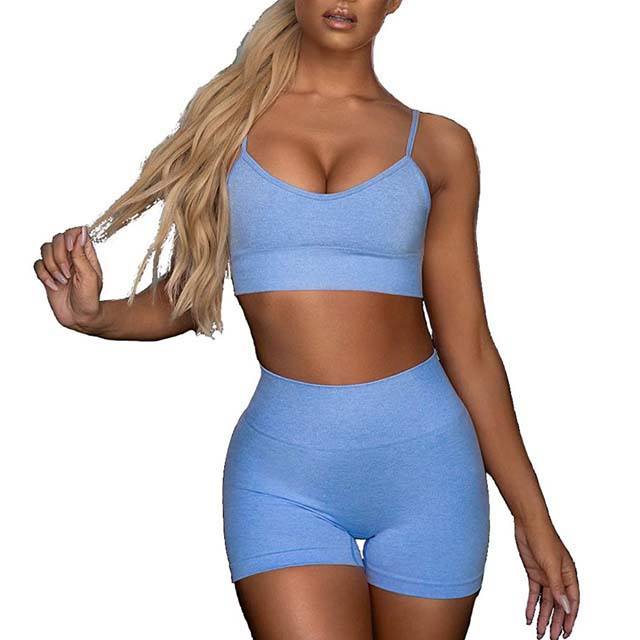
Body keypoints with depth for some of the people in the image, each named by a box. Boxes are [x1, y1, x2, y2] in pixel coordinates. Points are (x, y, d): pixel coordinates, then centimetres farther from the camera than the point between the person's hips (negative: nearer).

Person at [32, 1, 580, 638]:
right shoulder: (228, 116, 6)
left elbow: (467, 345, 7)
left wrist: (532, 516, 8)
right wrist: (94, 315, -10)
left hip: (423, 463, 1)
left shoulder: (437, 145, 5)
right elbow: (184, 297, 11)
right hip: (282, 468, 0)